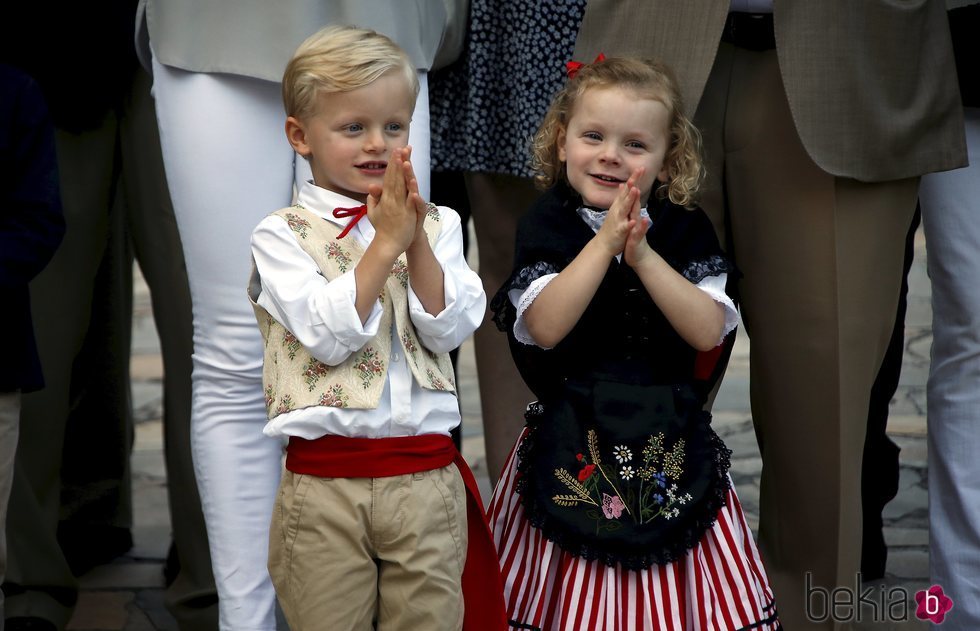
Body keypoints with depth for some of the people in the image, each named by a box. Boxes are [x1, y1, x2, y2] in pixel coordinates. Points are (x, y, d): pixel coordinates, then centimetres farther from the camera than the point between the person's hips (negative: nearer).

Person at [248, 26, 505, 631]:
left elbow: (448, 330, -3)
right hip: (325, 484, -2)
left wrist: (418, 241, -14)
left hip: (427, 478, 2)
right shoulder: (282, 235, -2)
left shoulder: (437, 224, 7)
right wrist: (386, 242, -16)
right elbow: (329, 335, -15)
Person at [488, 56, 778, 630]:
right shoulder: (546, 226, -1)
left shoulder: (685, 229, 4)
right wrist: (605, 244, -20)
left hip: (668, 448, 2)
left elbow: (708, 332, -9)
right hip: (573, 447, -1)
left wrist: (643, 255, -17)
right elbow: (545, 327, -16)